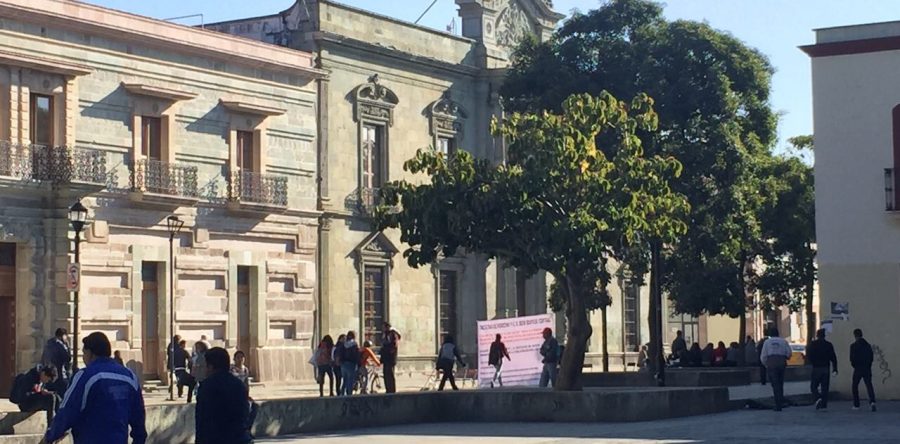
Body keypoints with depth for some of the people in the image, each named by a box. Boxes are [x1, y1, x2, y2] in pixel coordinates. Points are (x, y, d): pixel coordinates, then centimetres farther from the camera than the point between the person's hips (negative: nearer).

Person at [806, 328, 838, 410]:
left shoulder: (812, 344, -4)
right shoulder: (828, 345, 3)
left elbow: (808, 356, -5)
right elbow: (833, 358, 1)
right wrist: (835, 369, 3)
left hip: (816, 368, -2)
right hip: (826, 369, 2)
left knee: (813, 386, 6)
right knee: (825, 387, 7)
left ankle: (818, 398, -19)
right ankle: (824, 405, 3)